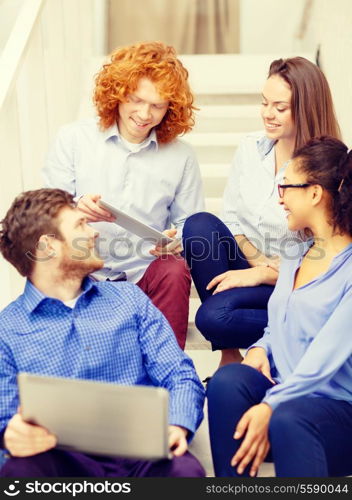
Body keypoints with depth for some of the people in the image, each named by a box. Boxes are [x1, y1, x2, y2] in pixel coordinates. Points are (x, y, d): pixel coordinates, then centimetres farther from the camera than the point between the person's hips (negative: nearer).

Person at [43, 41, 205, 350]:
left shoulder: (181, 156, 9)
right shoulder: (73, 139, 6)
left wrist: (176, 241, -14)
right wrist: (77, 209, -20)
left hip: (145, 272, 1)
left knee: (174, 272, -32)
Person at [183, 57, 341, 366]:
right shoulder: (250, 148, 1)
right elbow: (231, 218, 7)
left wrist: (262, 274, -18)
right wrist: (260, 262, -9)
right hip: (248, 268, 6)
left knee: (214, 316, -32)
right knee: (200, 224, -24)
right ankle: (228, 354, -14)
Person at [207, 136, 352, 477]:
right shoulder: (295, 257, 15)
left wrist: (270, 407, -28)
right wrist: (259, 350, 0)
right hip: (281, 389, 6)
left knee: (288, 420, -38)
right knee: (228, 380, -25)